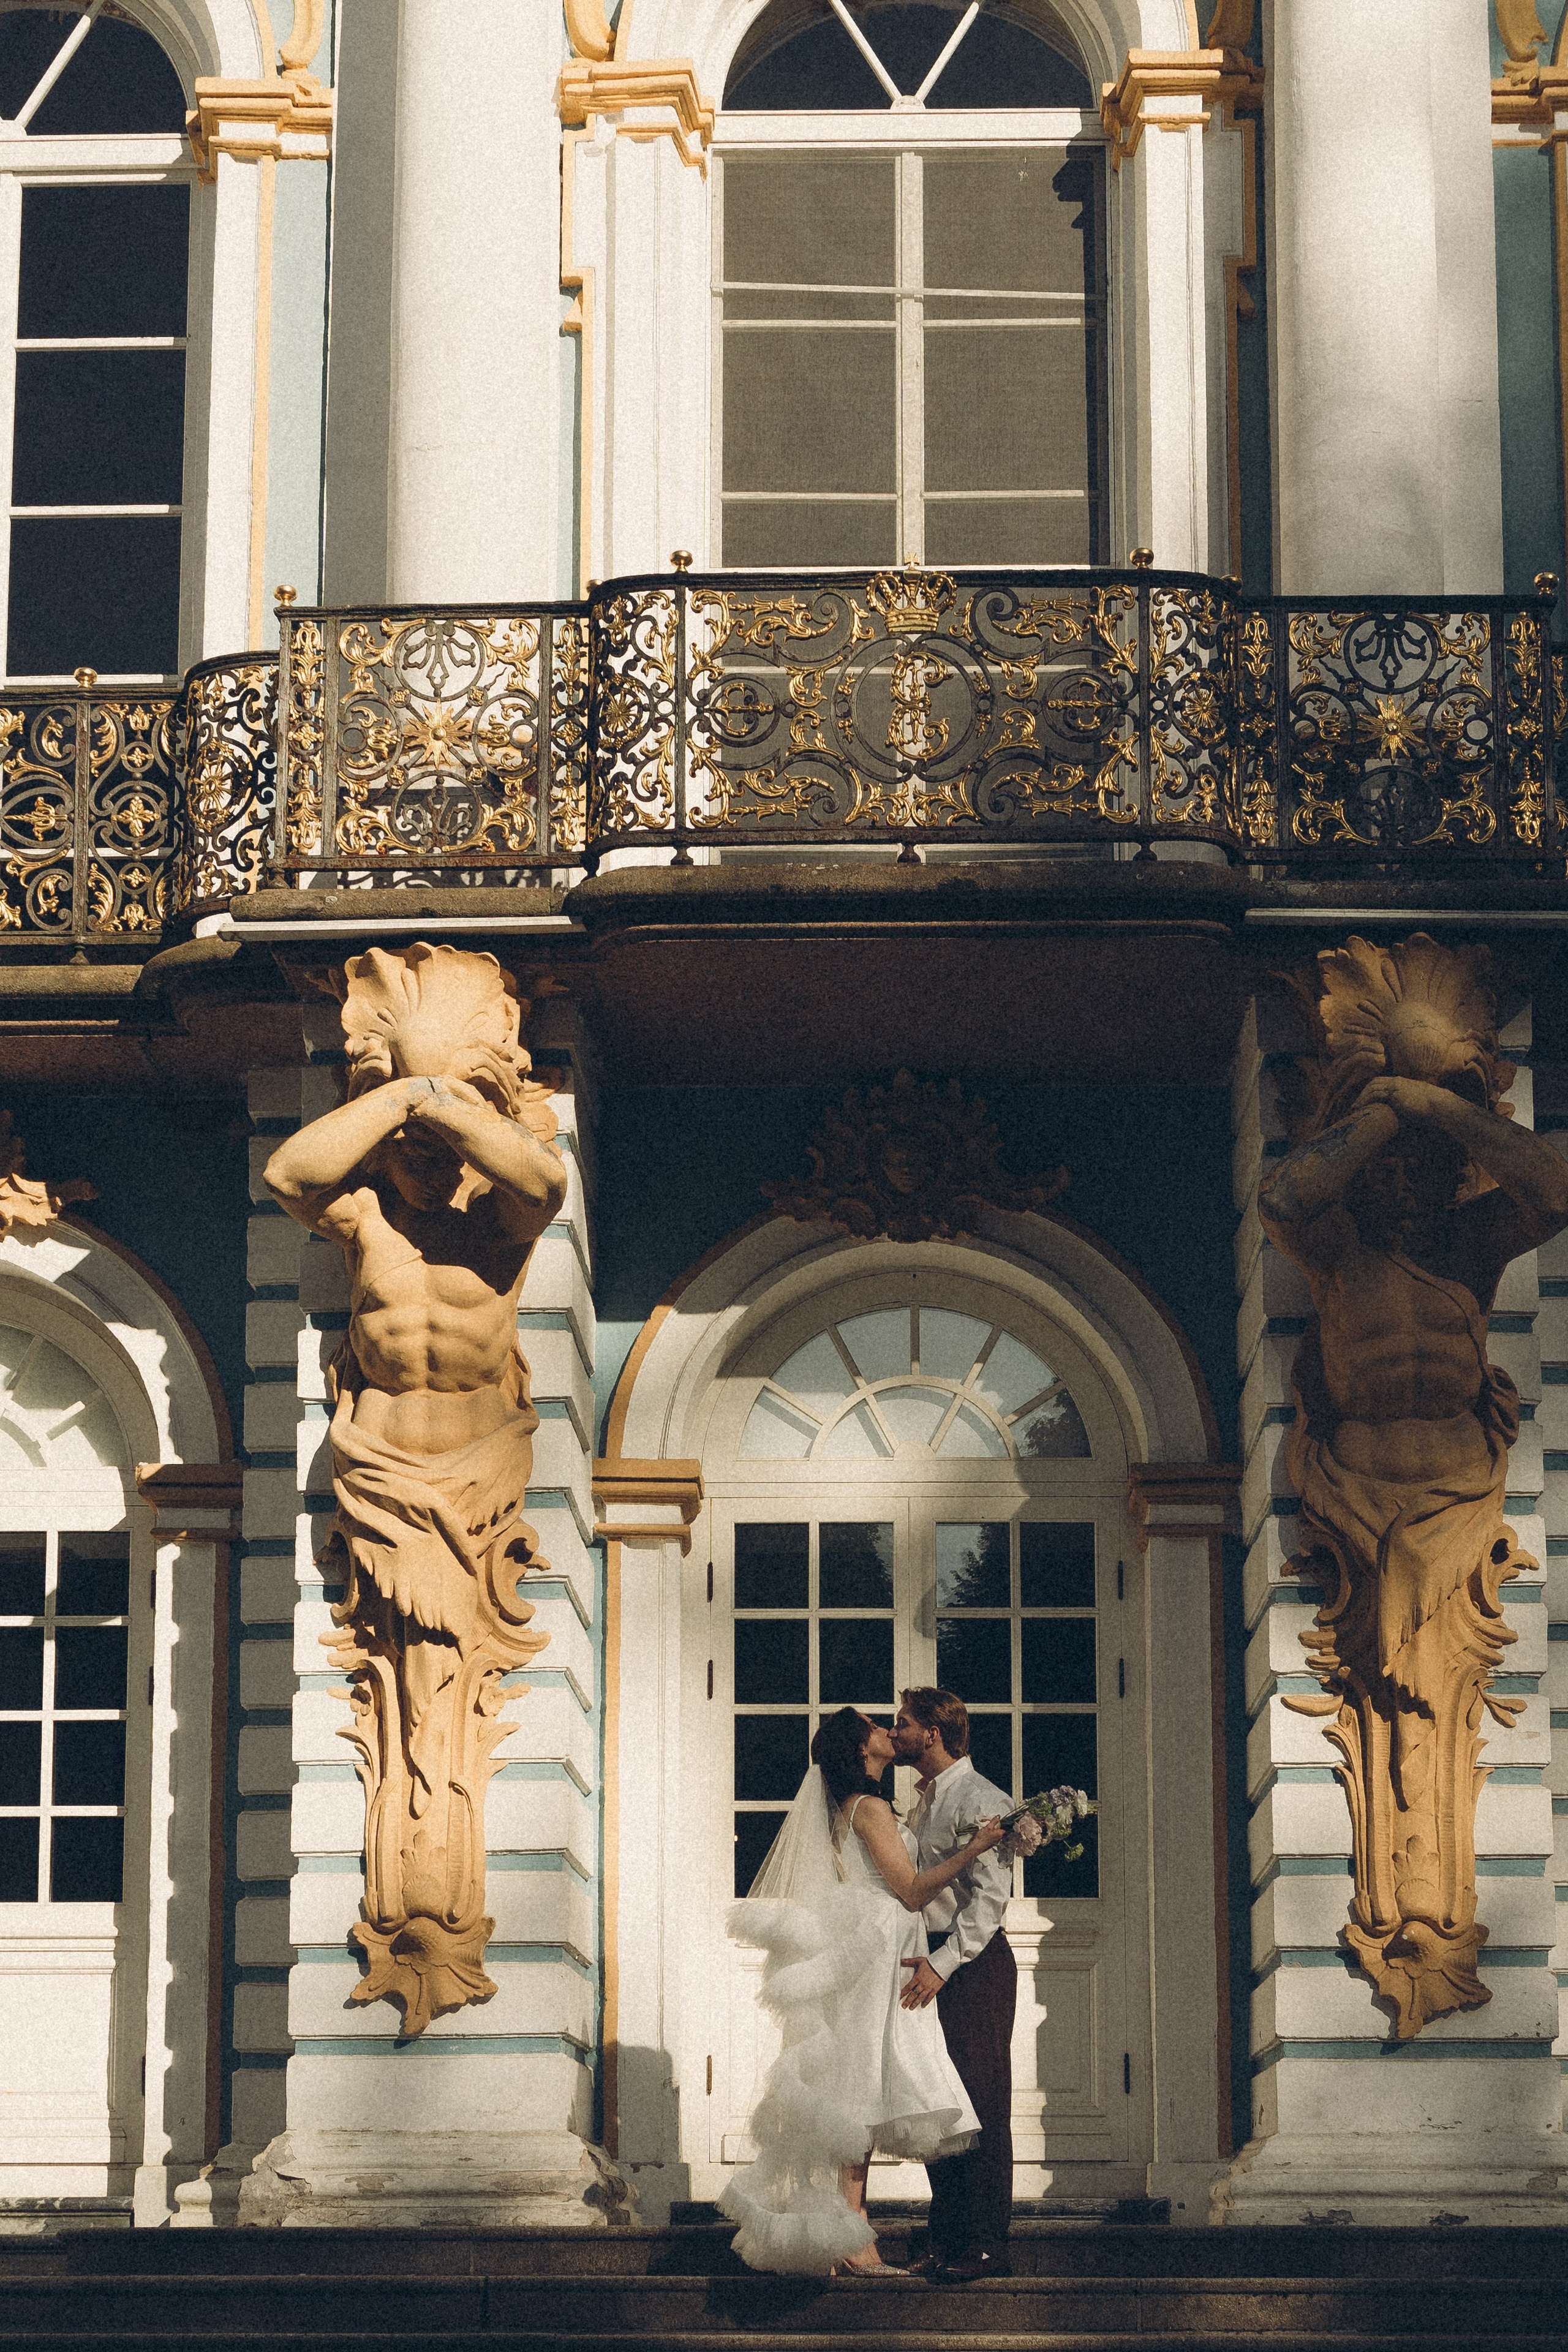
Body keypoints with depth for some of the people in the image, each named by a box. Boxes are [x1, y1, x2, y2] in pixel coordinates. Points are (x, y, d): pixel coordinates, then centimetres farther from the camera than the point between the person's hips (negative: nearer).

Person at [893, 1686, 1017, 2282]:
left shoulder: (979, 1799, -11)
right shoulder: (923, 1802, 19)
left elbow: (989, 1897, -19)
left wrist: (942, 1964, -25)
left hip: (974, 1964, -9)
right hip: (932, 1960, 9)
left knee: (980, 2104, -7)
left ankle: (986, 2246, -6)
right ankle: (946, 2239, 13)